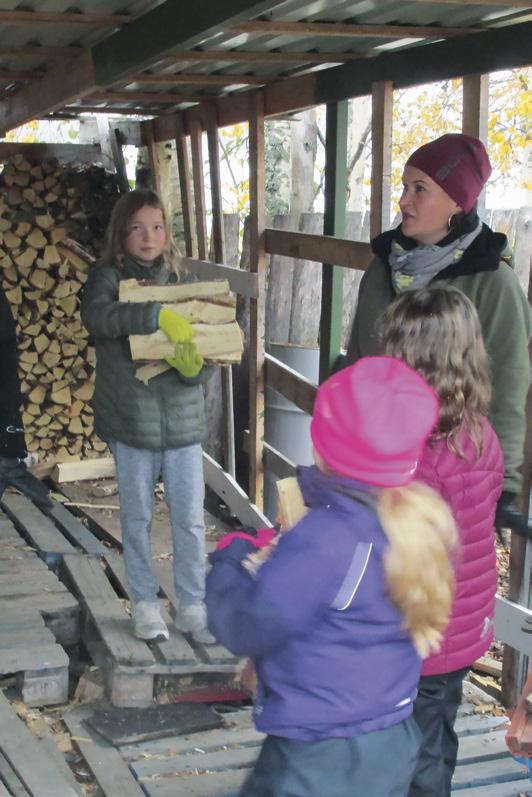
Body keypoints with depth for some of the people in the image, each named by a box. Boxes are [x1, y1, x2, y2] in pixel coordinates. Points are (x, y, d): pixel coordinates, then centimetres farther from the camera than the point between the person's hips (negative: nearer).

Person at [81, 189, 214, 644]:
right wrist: (156, 315, -37)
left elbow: (201, 358, 3)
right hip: (132, 420, -2)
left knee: (191, 520, 6)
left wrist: (194, 367, -20)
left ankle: (193, 606, 20)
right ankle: (144, 603, 27)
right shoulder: (108, 278, -3)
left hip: (183, 421, 2)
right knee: (137, 518, 11)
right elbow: (97, 316, -27)